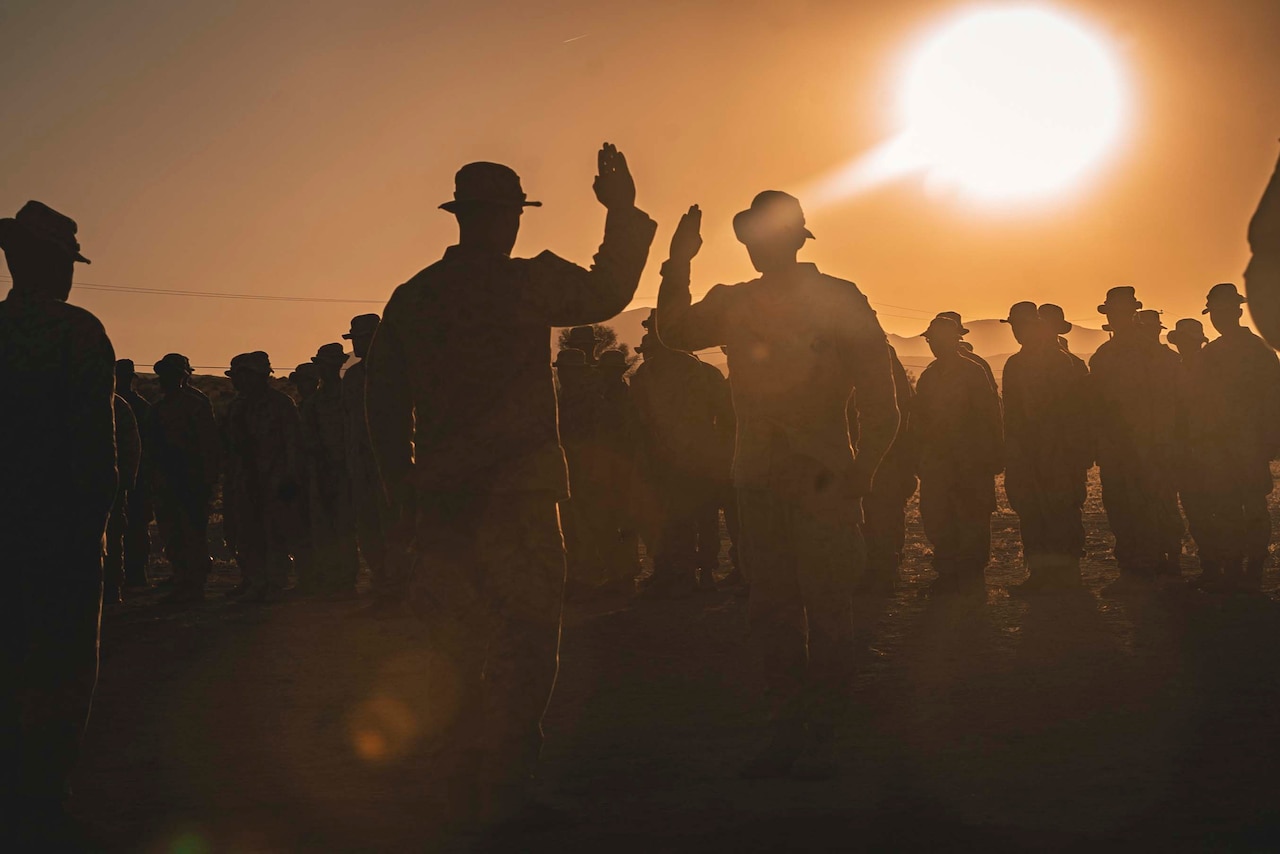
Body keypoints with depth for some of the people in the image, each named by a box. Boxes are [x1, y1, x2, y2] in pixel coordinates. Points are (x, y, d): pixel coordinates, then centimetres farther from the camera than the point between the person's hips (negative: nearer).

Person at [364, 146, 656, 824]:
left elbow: (385, 411, 8)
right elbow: (609, 291, 6)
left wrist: (403, 501, 14)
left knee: (456, 644, 16)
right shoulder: (531, 282, -8)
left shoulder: (410, 297, 7)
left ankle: (457, 784, 23)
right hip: (517, 496, -5)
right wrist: (624, 210, 15)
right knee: (521, 647, 2)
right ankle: (503, 787, 1)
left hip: (440, 502, 5)